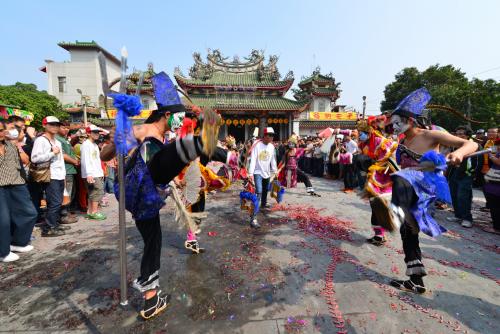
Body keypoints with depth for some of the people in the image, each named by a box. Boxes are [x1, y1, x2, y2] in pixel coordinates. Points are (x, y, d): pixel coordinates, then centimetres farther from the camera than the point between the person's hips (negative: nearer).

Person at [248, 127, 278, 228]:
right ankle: (253, 218, -20)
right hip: (258, 172, -6)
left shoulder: (272, 146, 2)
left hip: (267, 173, 6)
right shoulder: (257, 145, -16)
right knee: (258, 192, -18)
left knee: (265, 190, 22)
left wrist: (275, 171, 11)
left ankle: (263, 204, 53)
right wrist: (250, 173, -26)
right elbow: (253, 160, -20)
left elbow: (273, 159, 11)